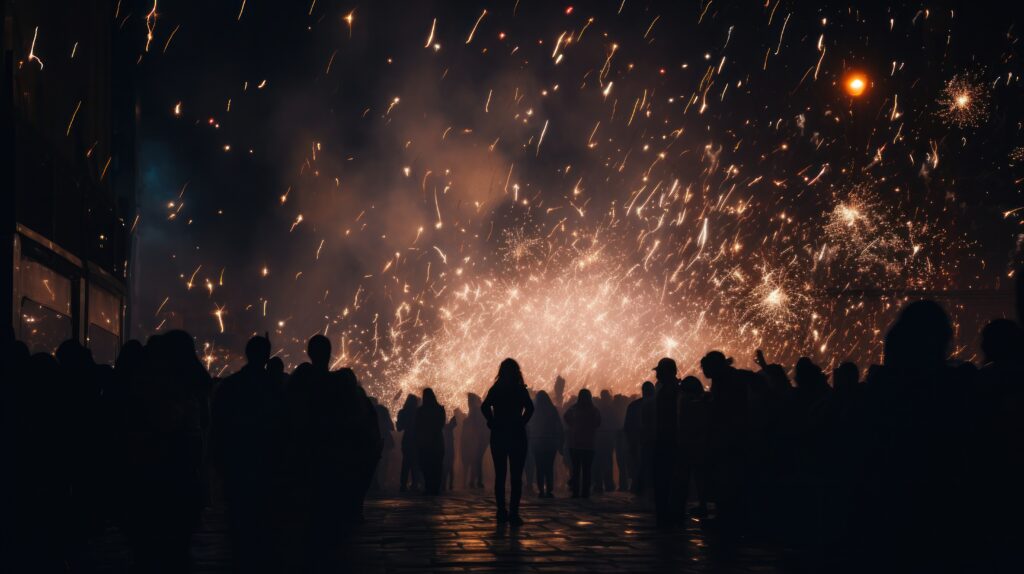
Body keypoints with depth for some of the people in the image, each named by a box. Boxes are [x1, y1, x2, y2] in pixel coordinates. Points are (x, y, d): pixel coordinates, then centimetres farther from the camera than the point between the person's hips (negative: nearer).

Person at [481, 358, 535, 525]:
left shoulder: (495, 389, 3)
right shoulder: (521, 390, -2)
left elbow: (484, 407, -12)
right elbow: (530, 408, -17)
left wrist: (492, 423, -1)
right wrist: (521, 422, -4)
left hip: (498, 436, 2)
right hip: (517, 436, -2)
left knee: (500, 475, 10)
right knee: (516, 476, -1)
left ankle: (501, 512, 8)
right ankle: (513, 513, -9)